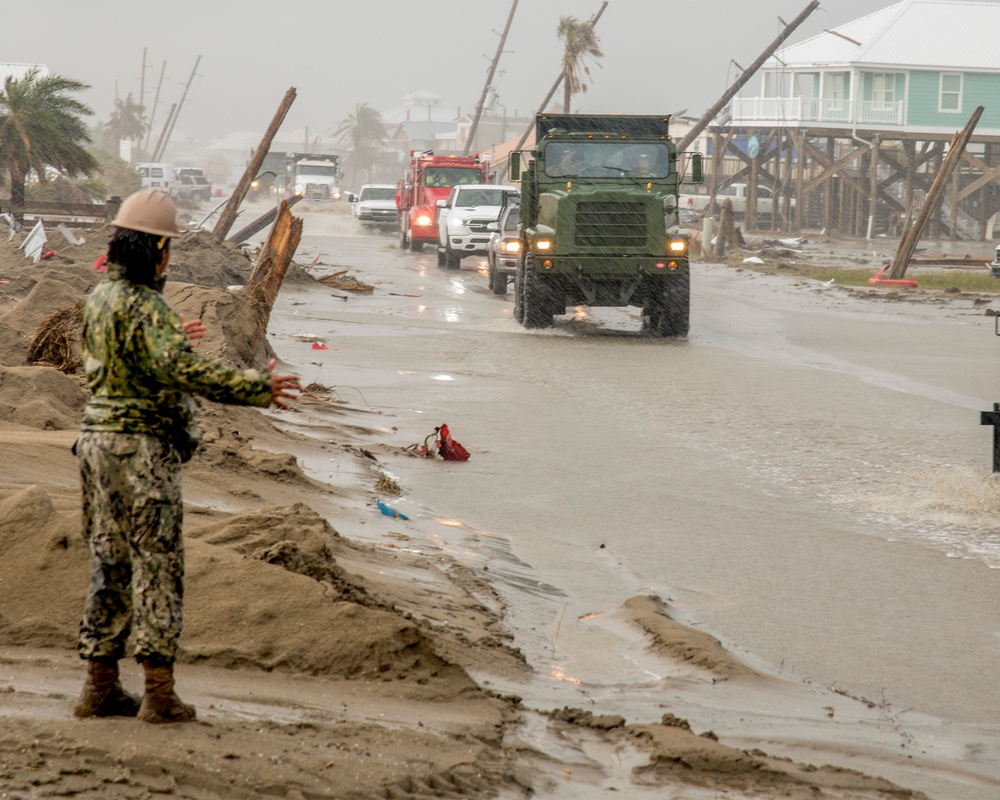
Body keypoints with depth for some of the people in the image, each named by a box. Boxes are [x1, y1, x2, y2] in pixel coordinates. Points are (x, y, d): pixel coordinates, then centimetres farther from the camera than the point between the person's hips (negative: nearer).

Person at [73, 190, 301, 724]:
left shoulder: (99, 298, 11)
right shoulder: (144, 308, -18)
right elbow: (183, 371, -30)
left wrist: (171, 337, 40)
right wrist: (258, 388, -29)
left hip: (97, 438, 9)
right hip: (141, 446, -9)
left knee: (110, 564, 13)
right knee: (157, 566, -3)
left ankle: (100, 687, 15)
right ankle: (159, 694, -2)